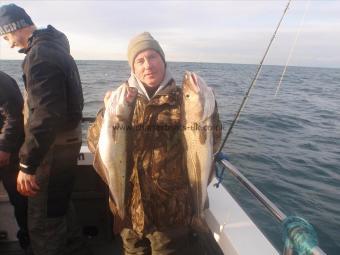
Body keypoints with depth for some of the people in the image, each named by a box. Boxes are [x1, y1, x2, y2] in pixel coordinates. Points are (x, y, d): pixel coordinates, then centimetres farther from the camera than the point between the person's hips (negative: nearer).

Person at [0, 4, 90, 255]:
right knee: (59, 204, 25)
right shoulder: (55, 46, 12)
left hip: (54, 147, -10)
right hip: (66, 140, 10)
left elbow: (45, 114, -28)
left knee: (43, 220, 3)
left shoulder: (39, 54, -19)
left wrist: (27, 163, -24)